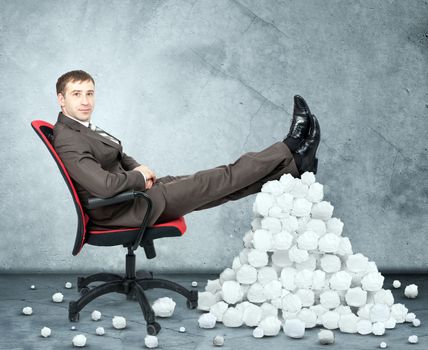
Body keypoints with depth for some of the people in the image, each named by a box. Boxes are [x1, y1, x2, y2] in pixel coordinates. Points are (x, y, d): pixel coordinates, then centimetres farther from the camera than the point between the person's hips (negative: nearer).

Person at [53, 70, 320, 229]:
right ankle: (289, 150, 2)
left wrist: (138, 169, -1)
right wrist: (140, 177, -15)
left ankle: (293, 164, 6)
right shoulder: (68, 142, -24)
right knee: (210, 183, -6)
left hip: (132, 190, 9)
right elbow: (105, 185, -35)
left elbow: (119, 157, 22)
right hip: (122, 211, -9)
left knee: (222, 182, 4)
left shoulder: (80, 128, 8)